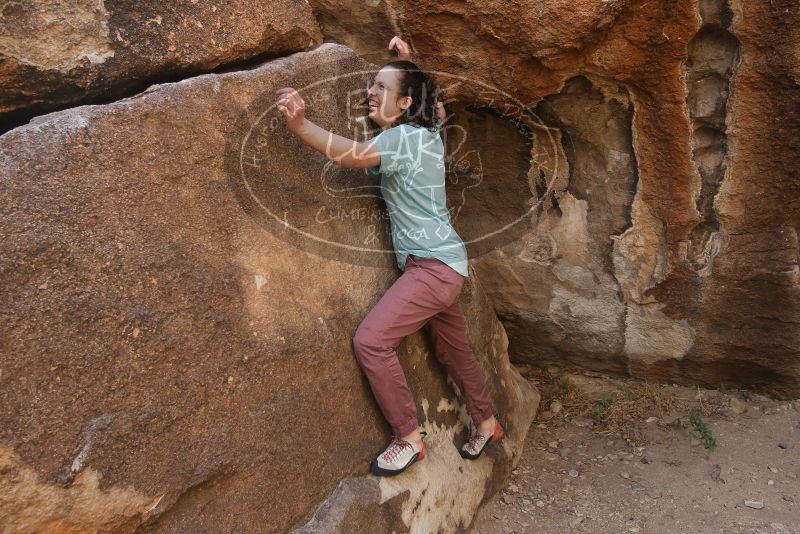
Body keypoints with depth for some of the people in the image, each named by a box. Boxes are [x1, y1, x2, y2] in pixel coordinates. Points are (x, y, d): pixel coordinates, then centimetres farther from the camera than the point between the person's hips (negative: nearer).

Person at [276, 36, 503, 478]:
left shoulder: (402, 137, -14)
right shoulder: (428, 133, 11)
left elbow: (351, 155, -34)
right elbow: (433, 100, 36)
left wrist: (300, 125, -43)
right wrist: (409, 64, 30)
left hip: (433, 265, -10)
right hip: (443, 263, 10)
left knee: (371, 340, -17)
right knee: (454, 351, 22)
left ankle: (409, 439, -6)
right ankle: (487, 424, 41)